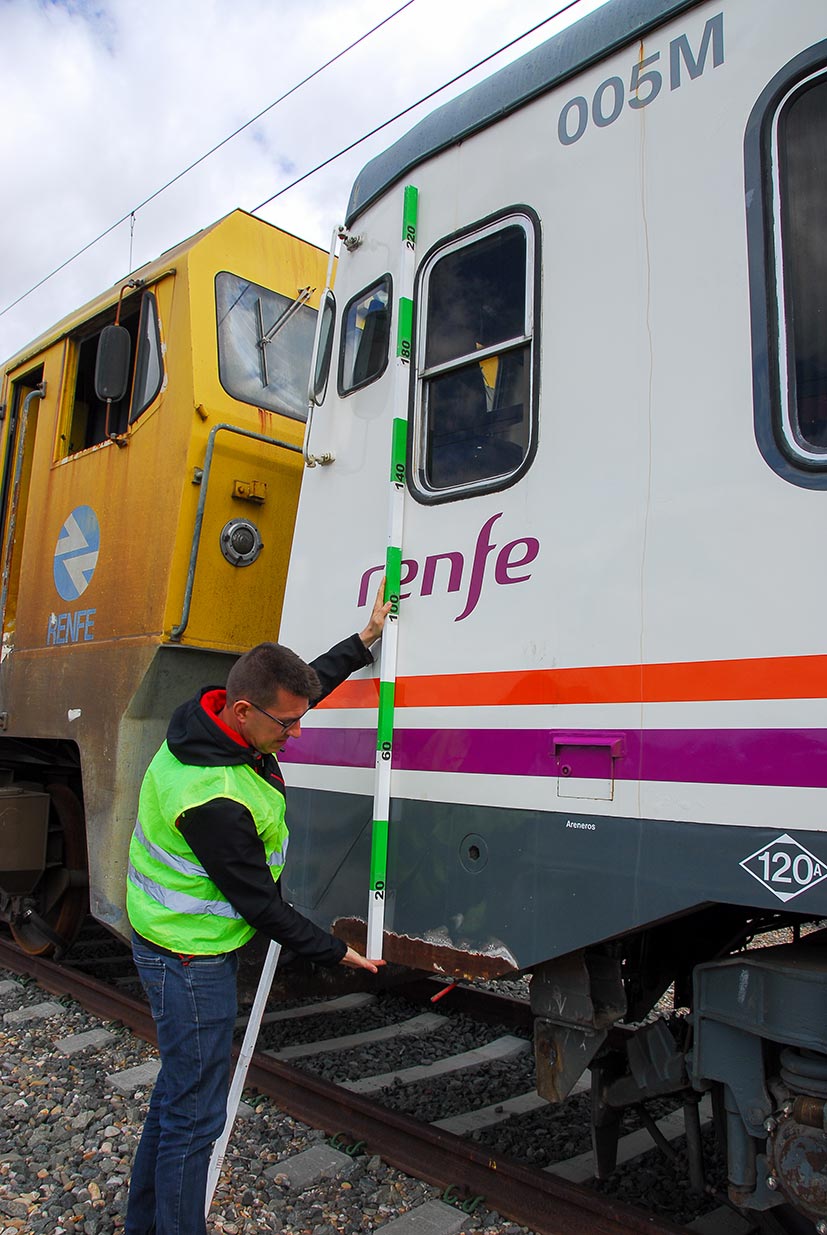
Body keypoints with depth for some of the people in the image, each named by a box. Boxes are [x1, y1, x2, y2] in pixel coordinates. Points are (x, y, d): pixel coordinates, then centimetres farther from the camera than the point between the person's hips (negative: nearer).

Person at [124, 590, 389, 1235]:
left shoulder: (219, 717, -7)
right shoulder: (213, 800, -35)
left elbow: (311, 680, 12)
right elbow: (260, 904, -23)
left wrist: (366, 639, 17)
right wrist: (336, 951, -11)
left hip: (196, 945, 10)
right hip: (190, 960, -10)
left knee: (179, 1091, 23)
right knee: (195, 1112, 5)